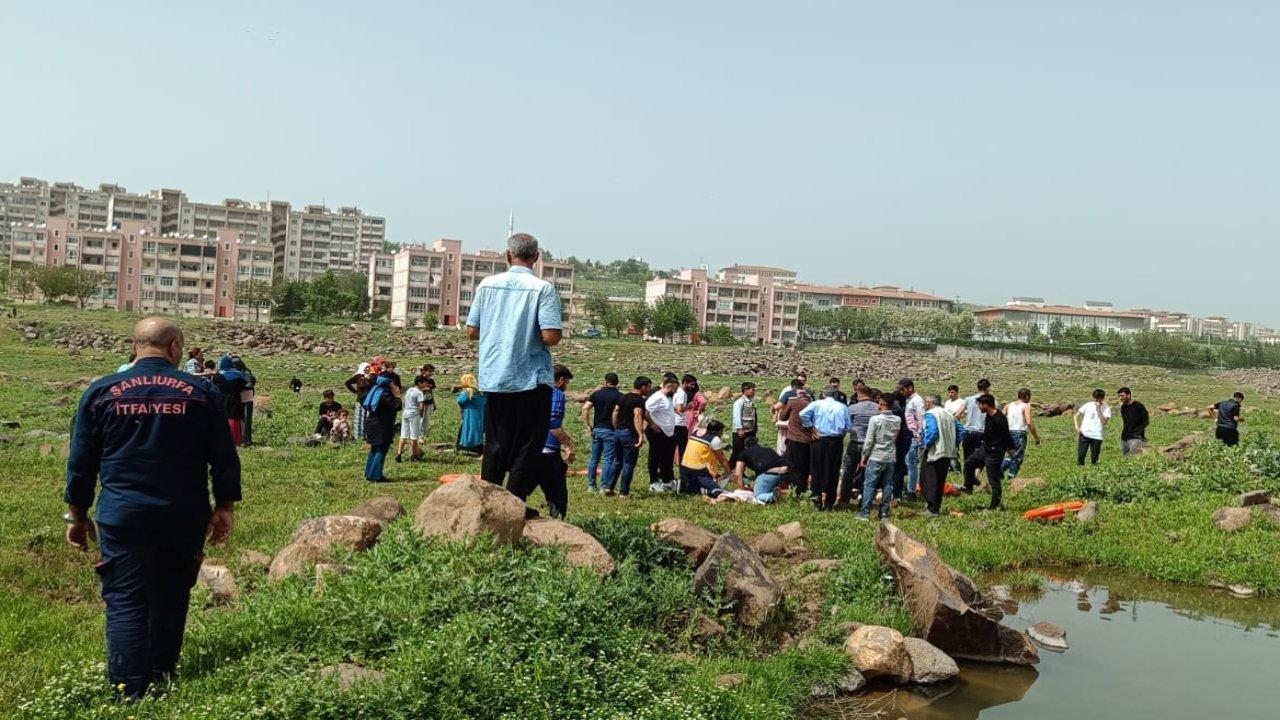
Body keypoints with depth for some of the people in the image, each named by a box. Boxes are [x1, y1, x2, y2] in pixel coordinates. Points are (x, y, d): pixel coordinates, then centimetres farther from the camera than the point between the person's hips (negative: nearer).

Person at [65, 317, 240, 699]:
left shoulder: (101, 392, 0)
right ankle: (162, 677, 28)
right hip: (185, 519, 1)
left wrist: (77, 514, 15)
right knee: (171, 599, 16)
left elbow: (80, 461, 5)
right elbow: (224, 457, 1)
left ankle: (131, 694, 0)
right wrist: (225, 507, 10)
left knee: (126, 603, 3)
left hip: (123, 517, -1)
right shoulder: (202, 391, -2)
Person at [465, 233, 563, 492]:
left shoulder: (487, 284, 3)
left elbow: (471, 331, 5)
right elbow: (551, 337, -17)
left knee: (496, 445, 15)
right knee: (528, 447, 5)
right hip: (532, 380, -4)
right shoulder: (543, 288, -10)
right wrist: (530, 334, 5)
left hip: (493, 379, 4)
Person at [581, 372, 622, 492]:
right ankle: (604, 486, -1)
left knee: (594, 458, 13)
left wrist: (587, 426, 0)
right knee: (609, 460, 1)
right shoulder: (619, 396, -5)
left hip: (596, 429, 5)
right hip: (609, 431, -4)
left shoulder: (597, 394, 6)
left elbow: (585, 408, -4)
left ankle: (591, 485, 17)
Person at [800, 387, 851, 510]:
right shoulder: (843, 407, 4)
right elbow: (848, 427, 2)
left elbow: (803, 414, -14)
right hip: (836, 442, 1)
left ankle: (817, 500, 7)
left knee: (817, 469, 9)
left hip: (819, 440, -1)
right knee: (833, 471, 8)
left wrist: (811, 427, -5)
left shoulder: (817, 404, -1)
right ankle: (829, 503, 11)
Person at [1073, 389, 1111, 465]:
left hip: (1097, 436, 0)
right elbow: (1076, 415, 10)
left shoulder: (1106, 408, 4)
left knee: (1094, 459, 4)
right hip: (1084, 434, 1)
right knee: (1080, 455, -3)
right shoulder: (1088, 405, 7)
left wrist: (1099, 410, -13)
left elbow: (1104, 422, -10)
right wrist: (1077, 427, -2)